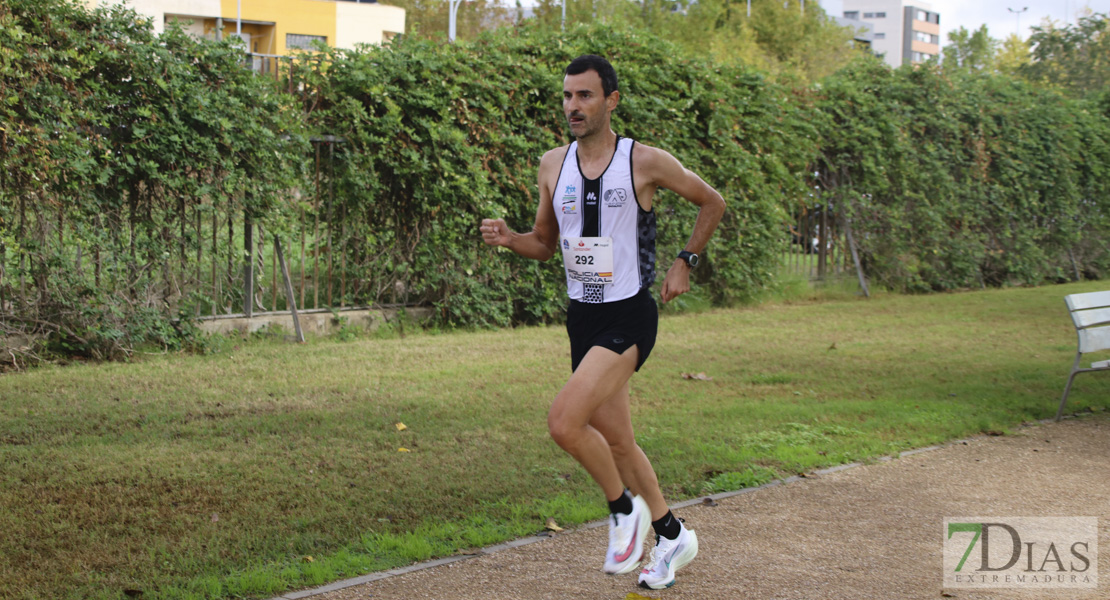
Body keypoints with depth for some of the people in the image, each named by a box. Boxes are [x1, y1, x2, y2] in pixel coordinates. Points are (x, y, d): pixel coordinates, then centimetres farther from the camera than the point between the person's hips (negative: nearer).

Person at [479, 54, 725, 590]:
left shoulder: (646, 162, -9)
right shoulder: (553, 166, 5)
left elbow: (712, 203, 6)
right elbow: (545, 244, 16)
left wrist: (684, 263, -1)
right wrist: (508, 238, -4)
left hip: (629, 315, -6)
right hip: (582, 317, 6)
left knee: (564, 420, -22)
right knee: (615, 442, 12)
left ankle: (624, 508, 2)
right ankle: (672, 536, 32)